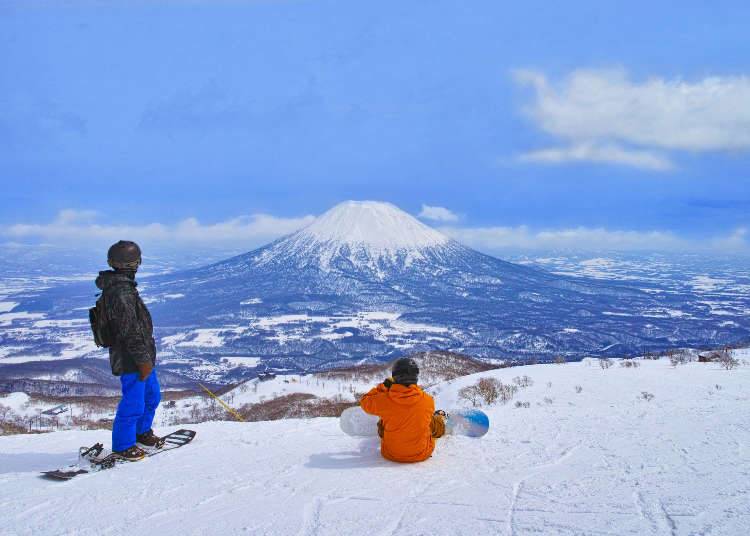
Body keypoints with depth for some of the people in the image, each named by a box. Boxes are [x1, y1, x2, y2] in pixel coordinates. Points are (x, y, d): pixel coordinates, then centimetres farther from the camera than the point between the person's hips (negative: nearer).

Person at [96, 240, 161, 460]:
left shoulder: (116, 285, 9)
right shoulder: (121, 292, -24)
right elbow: (130, 331, -24)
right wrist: (143, 360, -18)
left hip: (141, 355, 10)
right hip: (131, 359, -10)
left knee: (152, 396, 22)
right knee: (133, 404, 2)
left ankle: (142, 431, 41)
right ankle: (122, 445, 19)